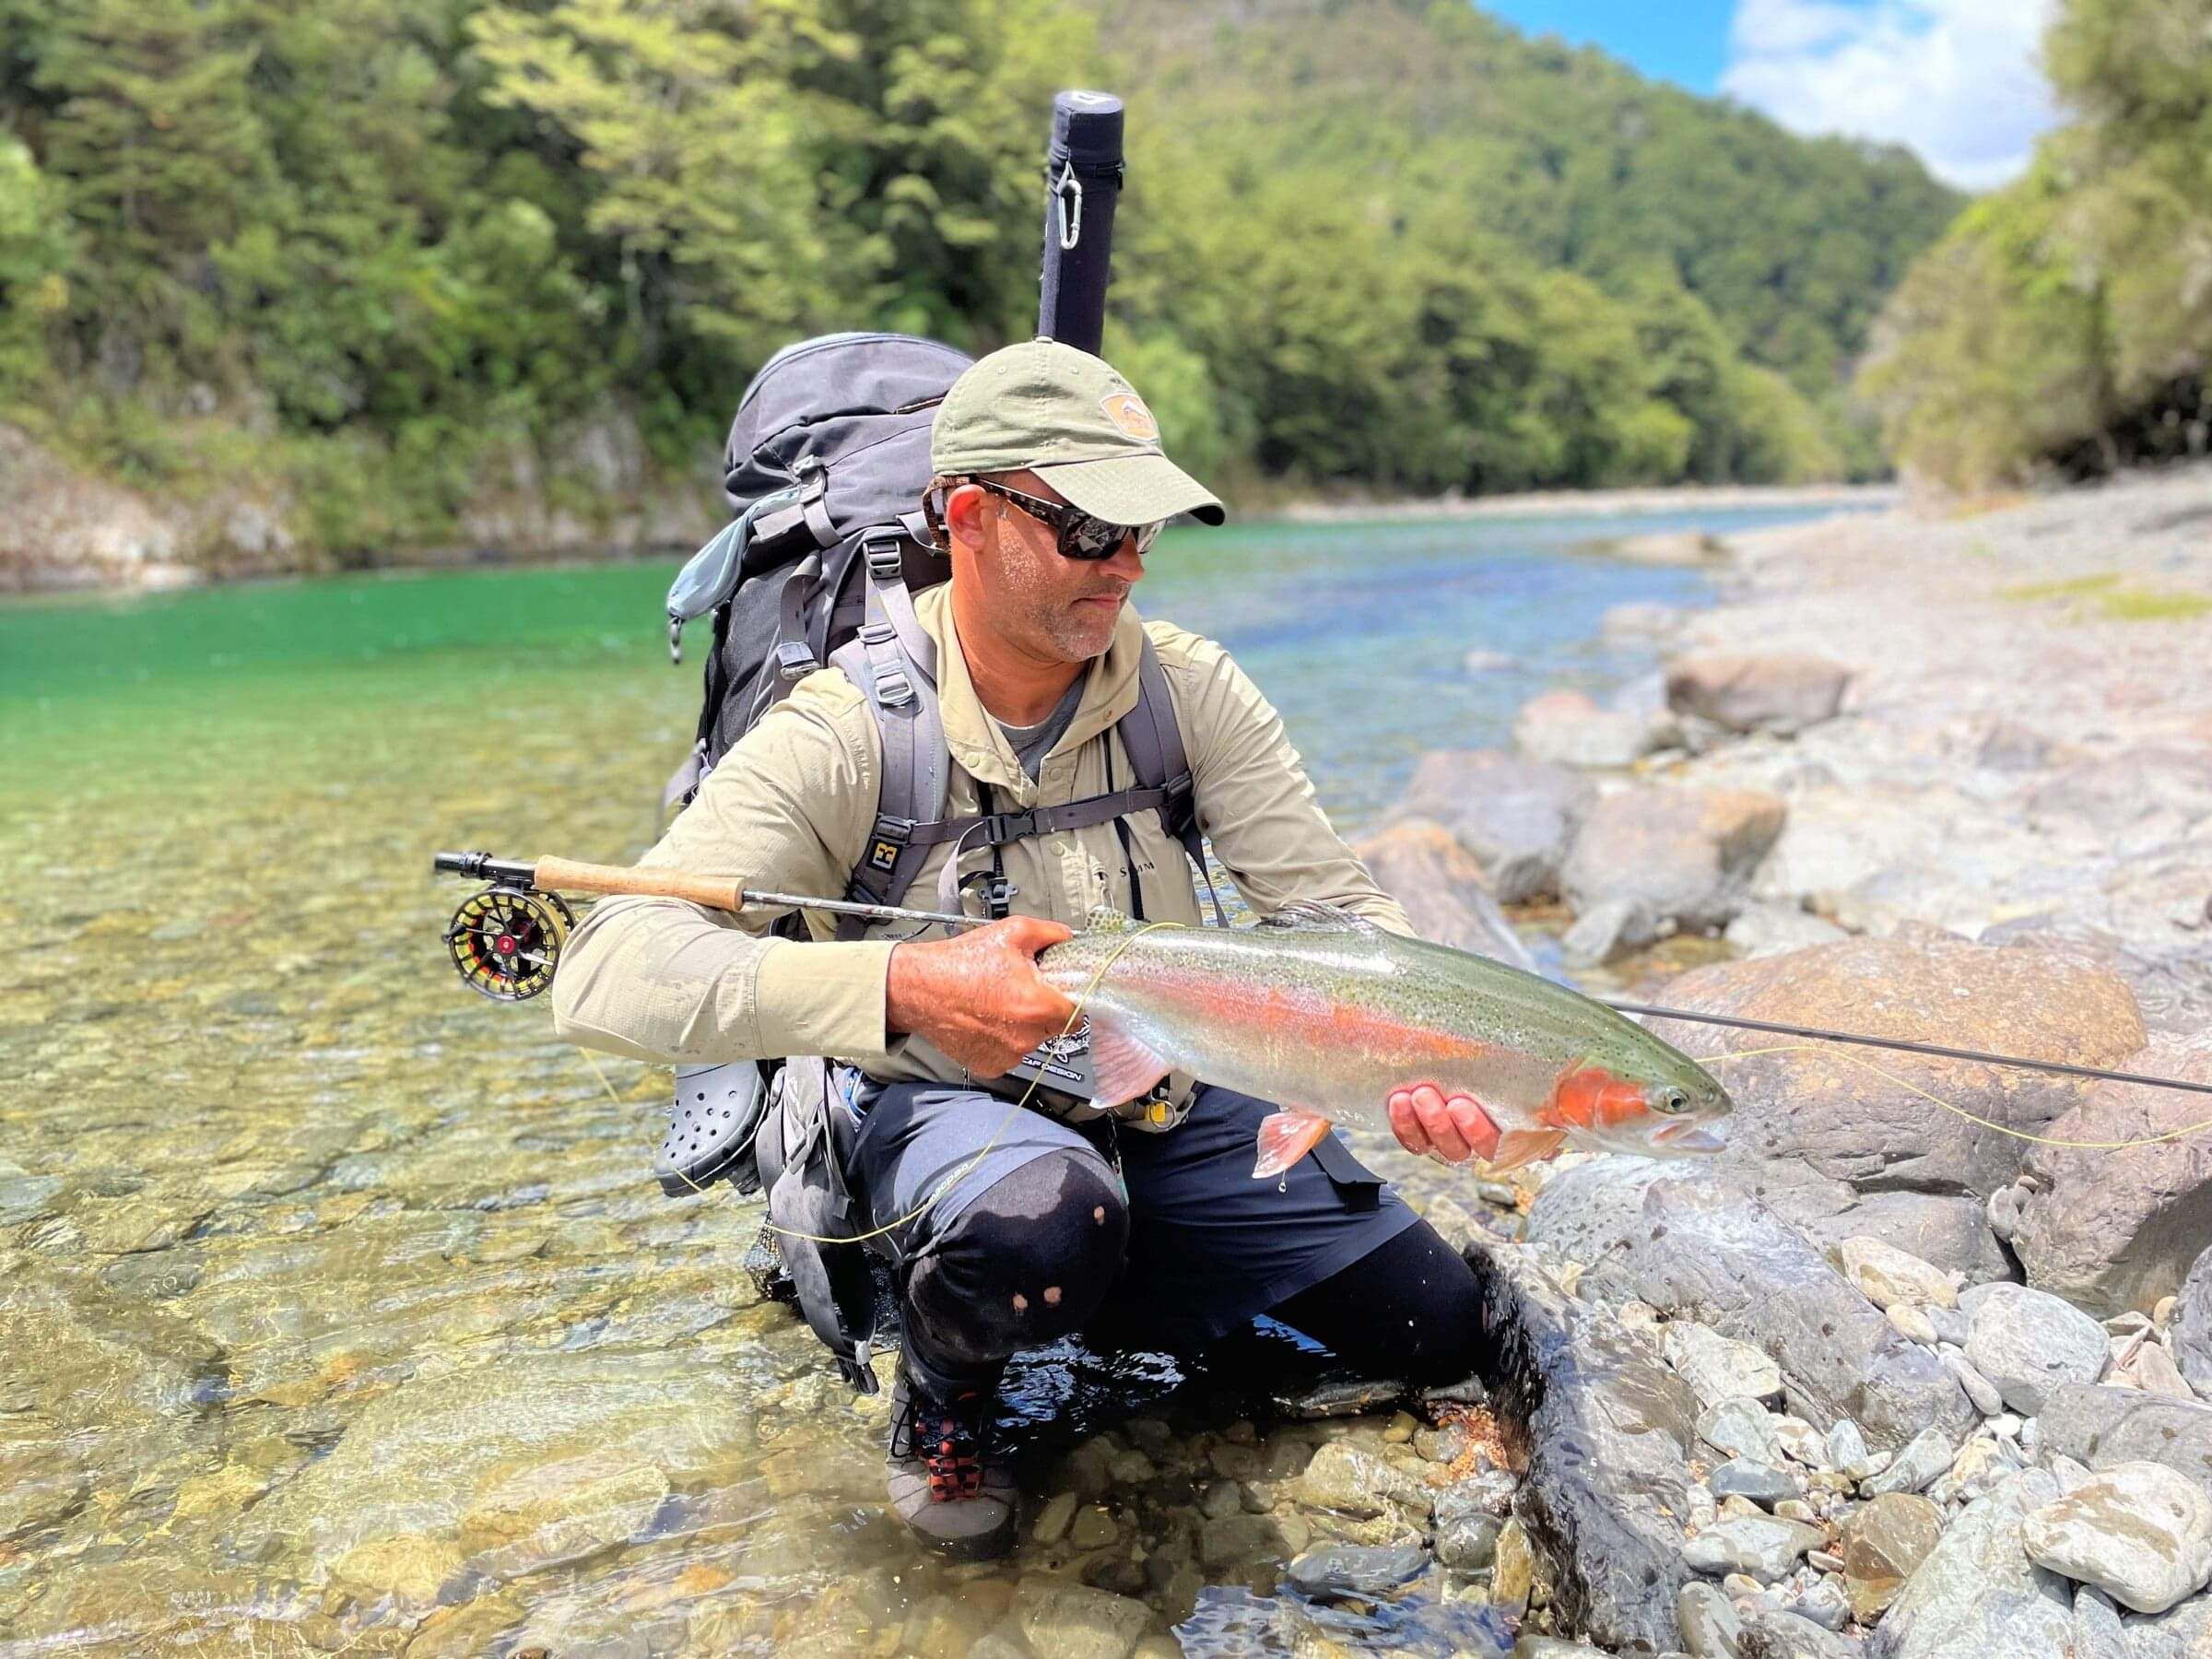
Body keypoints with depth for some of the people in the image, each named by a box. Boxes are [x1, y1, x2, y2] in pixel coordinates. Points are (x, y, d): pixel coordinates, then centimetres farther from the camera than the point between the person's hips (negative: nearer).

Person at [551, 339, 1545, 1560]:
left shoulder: (1190, 688, -9)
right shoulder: (848, 734, -22)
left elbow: (1332, 905, -8)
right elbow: (606, 973, -32)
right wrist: (903, 985, -45)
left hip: (1169, 1112, 5)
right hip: (939, 1100, -5)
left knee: (1439, 1326, 4)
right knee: (1042, 1218, -40)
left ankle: (1121, 1290, 25)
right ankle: (944, 1394, -3)